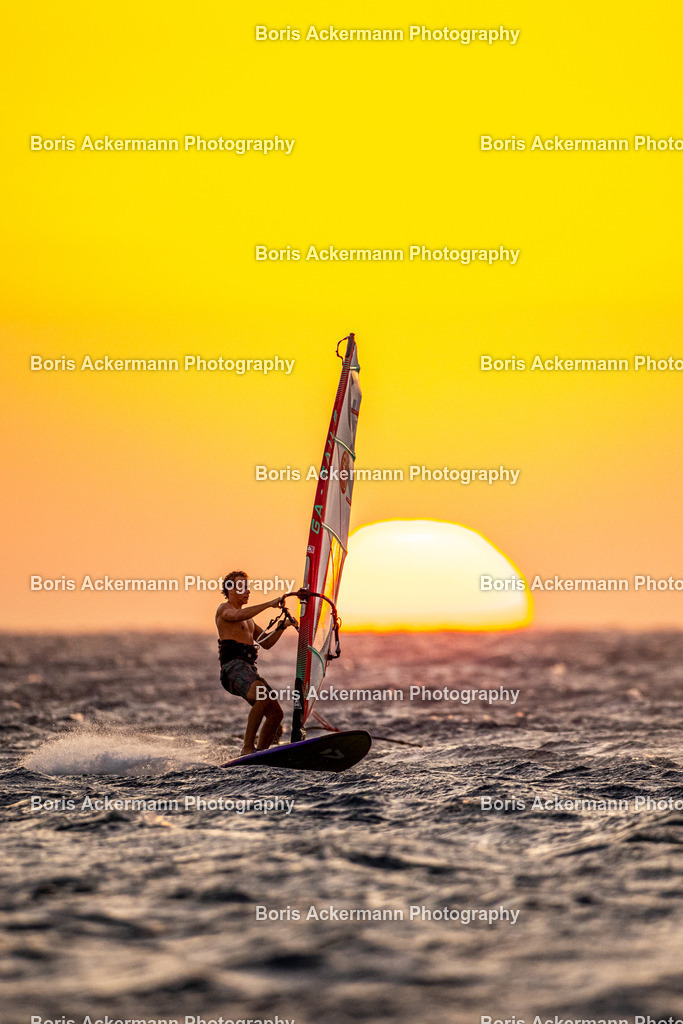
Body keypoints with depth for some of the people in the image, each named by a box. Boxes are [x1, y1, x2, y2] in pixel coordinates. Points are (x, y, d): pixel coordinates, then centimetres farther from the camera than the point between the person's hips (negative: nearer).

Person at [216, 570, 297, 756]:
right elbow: (238, 615, -22)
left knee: (275, 713, -1)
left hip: (249, 669, 9)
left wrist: (283, 626, 16)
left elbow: (266, 643, 31)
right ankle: (248, 748, -30)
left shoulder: (248, 619, 30)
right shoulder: (224, 609, 2)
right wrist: (269, 604, -25)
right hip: (233, 667, -9)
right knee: (262, 696, -33)